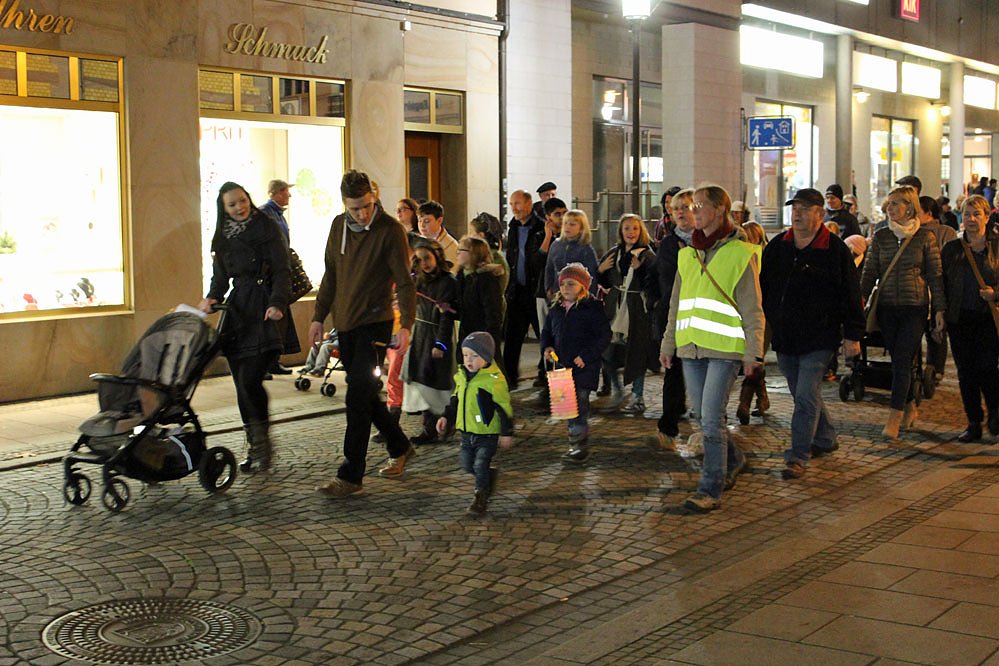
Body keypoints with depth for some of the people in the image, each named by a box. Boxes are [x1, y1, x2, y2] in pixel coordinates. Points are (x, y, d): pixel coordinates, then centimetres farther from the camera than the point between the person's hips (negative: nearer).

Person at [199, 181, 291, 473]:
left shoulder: (267, 228, -2)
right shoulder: (222, 237, 14)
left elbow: (282, 271, -6)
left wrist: (277, 303, -20)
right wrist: (212, 297, 0)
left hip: (263, 310, -6)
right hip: (237, 311, 6)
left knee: (250, 380, -16)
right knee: (242, 386, 6)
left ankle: (262, 442, -2)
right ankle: (255, 448, 15)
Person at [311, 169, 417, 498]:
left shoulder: (390, 230, -10)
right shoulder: (338, 225, 8)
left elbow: (404, 281, -11)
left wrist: (406, 324, -21)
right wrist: (318, 316, 14)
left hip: (374, 323, -7)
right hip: (345, 323, 7)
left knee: (358, 397, -10)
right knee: (365, 394, 14)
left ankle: (351, 476, -6)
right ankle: (399, 447, 33)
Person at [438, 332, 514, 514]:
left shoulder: (494, 379, -17)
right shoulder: (462, 376, 5)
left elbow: (504, 407, -14)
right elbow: (456, 400, 21)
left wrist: (507, 433, -14)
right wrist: (446, 417, 12)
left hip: (487, 433, -7)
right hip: (467, 432, 7)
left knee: (480, 465, -7)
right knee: (467, 465, 13)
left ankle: (481, 498, 8)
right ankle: (490, 474, 38)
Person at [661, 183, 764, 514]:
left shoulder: (741, 254, -3)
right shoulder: (687, 254, 15)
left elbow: (752, 310, -4)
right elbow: (677, 304, 22)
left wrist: (753, 352, -9)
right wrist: (668, 343, 19)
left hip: (725, 349, -6)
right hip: (691, 347, 6)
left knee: (711, 419, -11)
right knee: (705, 416, 12)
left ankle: (709, 492, -6)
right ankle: (732, 461, 37)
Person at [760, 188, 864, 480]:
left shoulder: (835, 250, -5)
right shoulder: (777, 247, 8)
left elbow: (851, 295, -4)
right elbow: (761, 289, 14)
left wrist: (853, 335, -6)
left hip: (818, 338, -5)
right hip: (784, 337, 6)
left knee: (806, 396, -10)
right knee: (803, 395, 15)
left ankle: (798, 457, -6)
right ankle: (825, 439, 35)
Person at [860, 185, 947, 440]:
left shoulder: (925, 237, -1)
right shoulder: (881, 237, 6)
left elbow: (935, 275, 0)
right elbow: (869, 273, 8)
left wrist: (939, 310, -3)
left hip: (915, 308, -3)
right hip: (887, 308, 3)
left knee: (902, 361, -10)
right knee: (898, 362, 9)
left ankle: (894, 419, -11)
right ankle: (910, 408, 26)